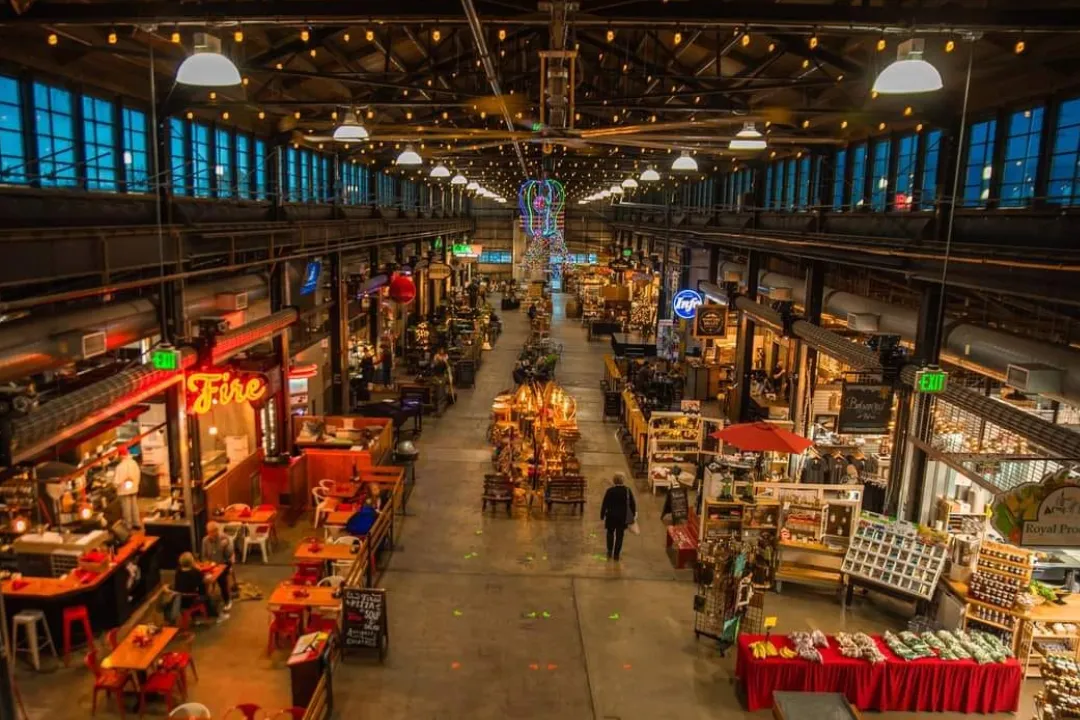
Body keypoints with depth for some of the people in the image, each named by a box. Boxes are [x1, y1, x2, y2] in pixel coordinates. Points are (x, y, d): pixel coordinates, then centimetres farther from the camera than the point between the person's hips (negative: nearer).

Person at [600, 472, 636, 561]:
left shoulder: (610, 490, -13)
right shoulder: (628, 491, -9)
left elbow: (604, 504, -9)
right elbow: (632, 504, -3)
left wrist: (602, 515, 0)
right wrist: (633, 514, 11)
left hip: (611, 516, -1)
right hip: (623, 517, 1)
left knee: (610, 533, 20)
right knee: (619, 535, 10)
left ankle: (610, 551, 12)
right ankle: (616, 554, 11)